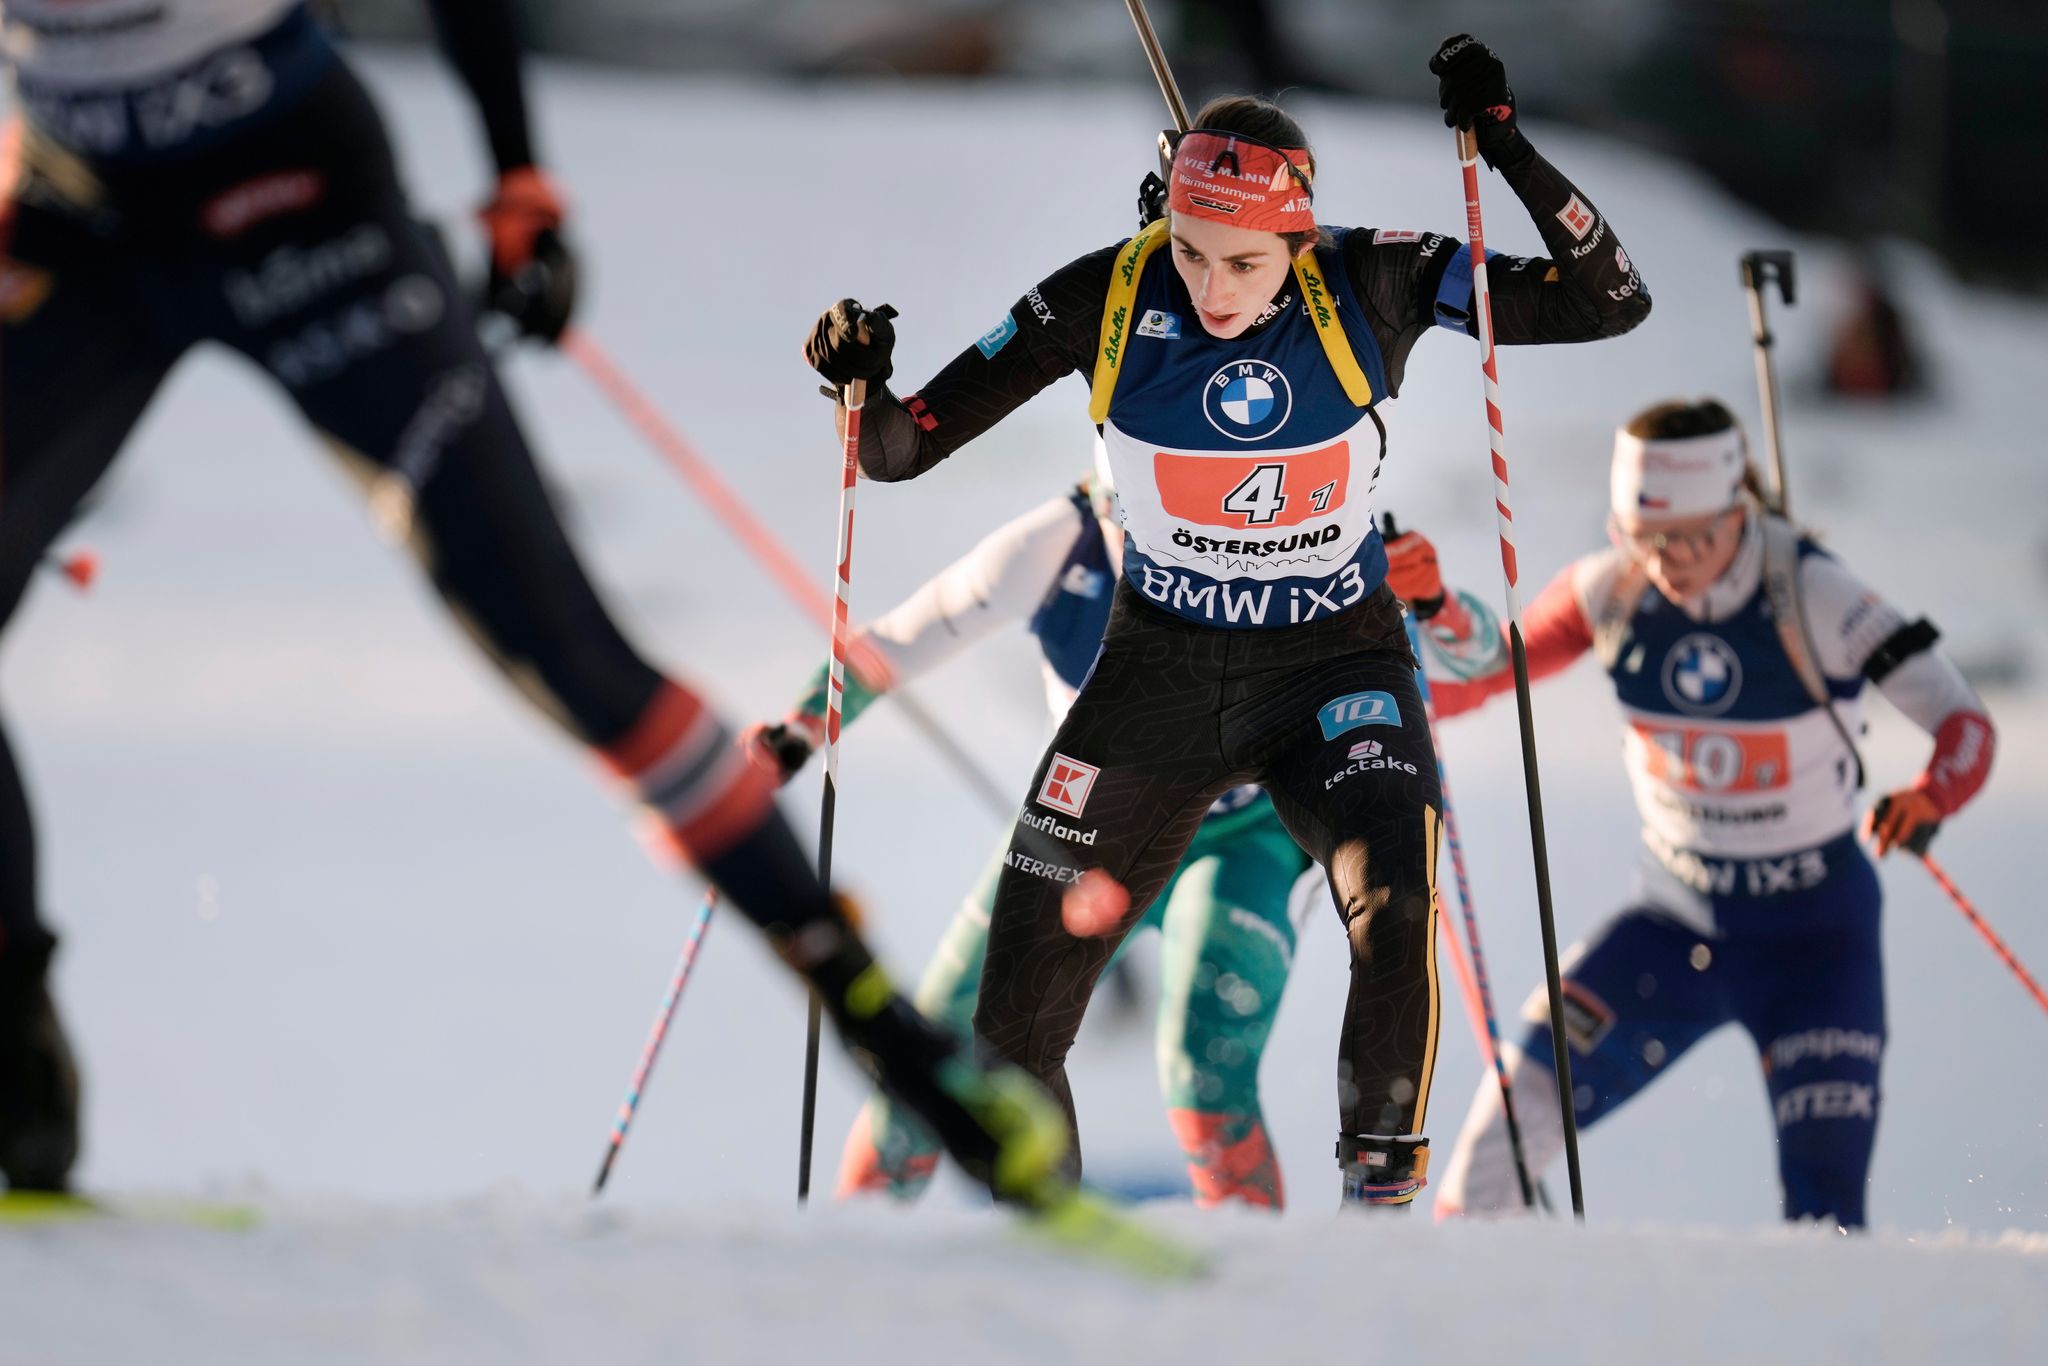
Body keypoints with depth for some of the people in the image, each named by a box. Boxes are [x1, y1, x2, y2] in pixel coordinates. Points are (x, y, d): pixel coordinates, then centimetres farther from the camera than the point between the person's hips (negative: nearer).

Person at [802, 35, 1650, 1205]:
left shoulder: (1369, 289, -17)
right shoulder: (1108, 300, -15)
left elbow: (1612, 302, -18)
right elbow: (903, 449, -9)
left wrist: (1510, 151, -30)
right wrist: (861, 382, -31)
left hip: (1337, 666, -2)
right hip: (1159, 670, 2)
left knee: (1394, 905, -32)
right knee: (1015, 1026, -1)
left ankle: (1385, 1181, -11)